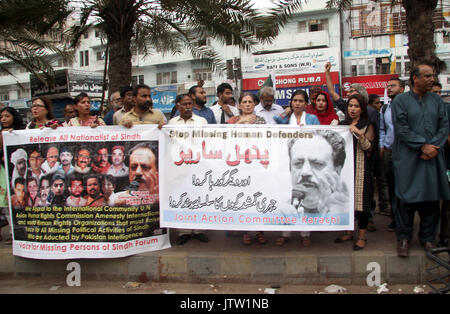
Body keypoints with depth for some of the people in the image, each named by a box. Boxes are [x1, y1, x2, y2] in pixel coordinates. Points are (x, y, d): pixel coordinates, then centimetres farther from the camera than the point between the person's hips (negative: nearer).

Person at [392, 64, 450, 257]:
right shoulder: (400, 101, -1)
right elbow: (402, 129, -8)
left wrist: (434, 146, -9)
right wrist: (423, 146, -13)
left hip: (432, 157, 4)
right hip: (408, 159, -4)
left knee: (431, 197, 6)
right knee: (407, 198, -1)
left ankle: (427, 238, 20)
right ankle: (404, 238, 12)